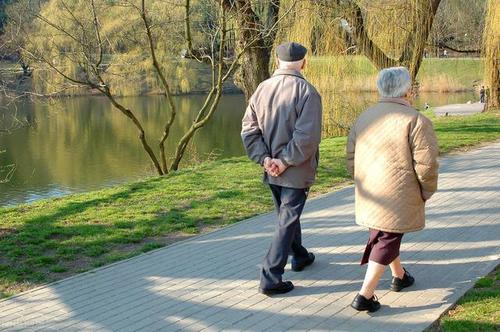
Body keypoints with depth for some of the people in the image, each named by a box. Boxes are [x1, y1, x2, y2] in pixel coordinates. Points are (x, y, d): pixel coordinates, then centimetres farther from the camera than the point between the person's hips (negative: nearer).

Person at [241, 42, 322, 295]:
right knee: (286, 222, 2)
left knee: (287, 214, 24)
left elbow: (248, 130, -2)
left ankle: (300, 256, 45)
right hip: (296, 171, -6)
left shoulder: (262, 89, 0)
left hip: (272, 169, 6)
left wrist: (264, 158, -6)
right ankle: (270, 278, 0)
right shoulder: (306, 91, -16)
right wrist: (286, 161, -16)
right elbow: (307, 136, -24)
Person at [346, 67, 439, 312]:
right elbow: (426, 164, -17)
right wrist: (426, 192, -1)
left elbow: (351, 157, 11)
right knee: (387, 241, 2)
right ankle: (365, 296, -1)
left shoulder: (364, 117, 7)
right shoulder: (416, 121, -14)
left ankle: (400, 276, 43)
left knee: (381, 235, 24)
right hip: (398, 197, -7)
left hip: (369, 196, 7)